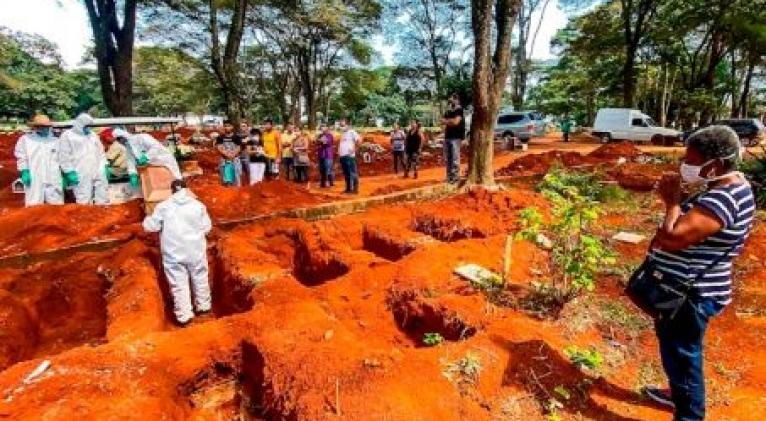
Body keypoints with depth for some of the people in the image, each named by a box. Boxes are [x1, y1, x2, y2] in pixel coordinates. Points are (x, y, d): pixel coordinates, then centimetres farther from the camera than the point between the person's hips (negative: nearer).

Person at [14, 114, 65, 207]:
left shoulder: (55, 141, 16)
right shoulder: (25, 139, 9)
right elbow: (21, 157, 5)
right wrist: (24, 171, -6)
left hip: (53, 180, 2)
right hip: (34, 179, -2)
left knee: (56, 206, 3)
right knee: (34, 207, -4)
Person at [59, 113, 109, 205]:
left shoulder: (92, 135, 21)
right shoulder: (67, 135, 3)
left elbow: (101, 152, 23)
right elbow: (65, 156, -2)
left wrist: (104, 166, 12)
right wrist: (69, 172, -9)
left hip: (99, 173, 5)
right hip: (81, 175, -5)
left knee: (103, 199, 5)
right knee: (84, 203, -8)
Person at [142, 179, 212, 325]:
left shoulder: (163, 206, -4)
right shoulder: (198, 205, -2)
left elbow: (149, 226, 2)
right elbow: (206, 227, 1)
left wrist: (148, 219, 24)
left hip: (173, 253, -1)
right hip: (195, 250, 1)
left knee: (179, 284, 7)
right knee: (200, 279, 17)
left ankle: (184, 315, 12)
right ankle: (203, 305, 32)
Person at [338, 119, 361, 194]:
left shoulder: (352, 132, -6)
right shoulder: (342, 133, 20)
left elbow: (359, 139, -18)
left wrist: (354, 148, -18)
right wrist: (339, 151, 17)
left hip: (349, 155, -9)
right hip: (342, 156, 9)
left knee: (352, 173, -6)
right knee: (346, 173, 11)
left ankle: (355, 189, -3)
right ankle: (348, 188, 18)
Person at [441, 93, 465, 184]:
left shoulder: (459, 110, -2)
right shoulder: (449, 111, 20)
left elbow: (455, 122, -14)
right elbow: (443, 122, 18)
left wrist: (446, 121, 0)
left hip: (456, 137, -8)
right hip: (448, 136, 8)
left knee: (455, 158, -10)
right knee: (447, 159, 8)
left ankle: (456, 178, -6)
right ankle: (449, 177, 15)